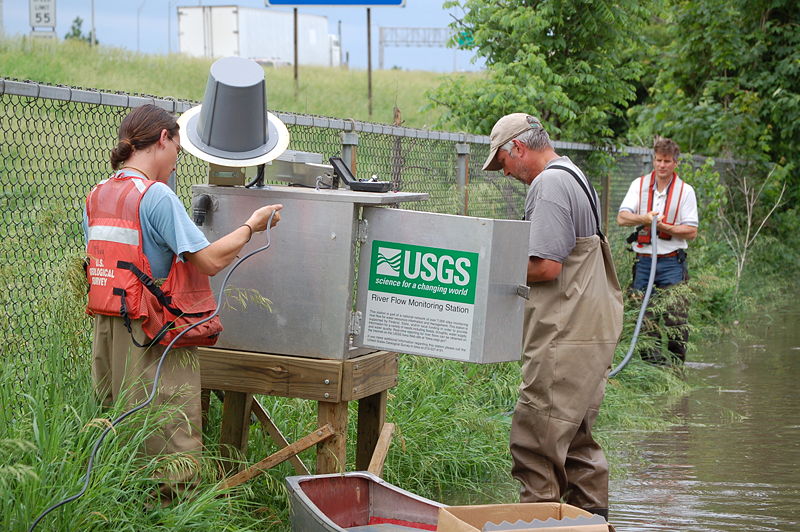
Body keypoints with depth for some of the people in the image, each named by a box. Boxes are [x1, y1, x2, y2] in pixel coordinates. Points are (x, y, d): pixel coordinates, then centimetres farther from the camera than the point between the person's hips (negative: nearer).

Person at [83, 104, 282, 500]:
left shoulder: (96, 196, 9)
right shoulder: (157, 196, -15)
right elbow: (210, 260, -18)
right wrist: (252, 225, -2)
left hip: (108, 331, 8)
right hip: (153, 339, -8)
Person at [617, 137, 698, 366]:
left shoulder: (685, 191, 4)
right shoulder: (639, 185, 7)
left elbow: (691, 232, 0)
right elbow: (622, 218, -4)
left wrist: (664, 227, -15)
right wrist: (644, 219, -23)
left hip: (672, 262, -2)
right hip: (644, 260, 2)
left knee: (676, 316, -7)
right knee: (645, 317, 2)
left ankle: (676, 364, -1)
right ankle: (649, 360, 12)